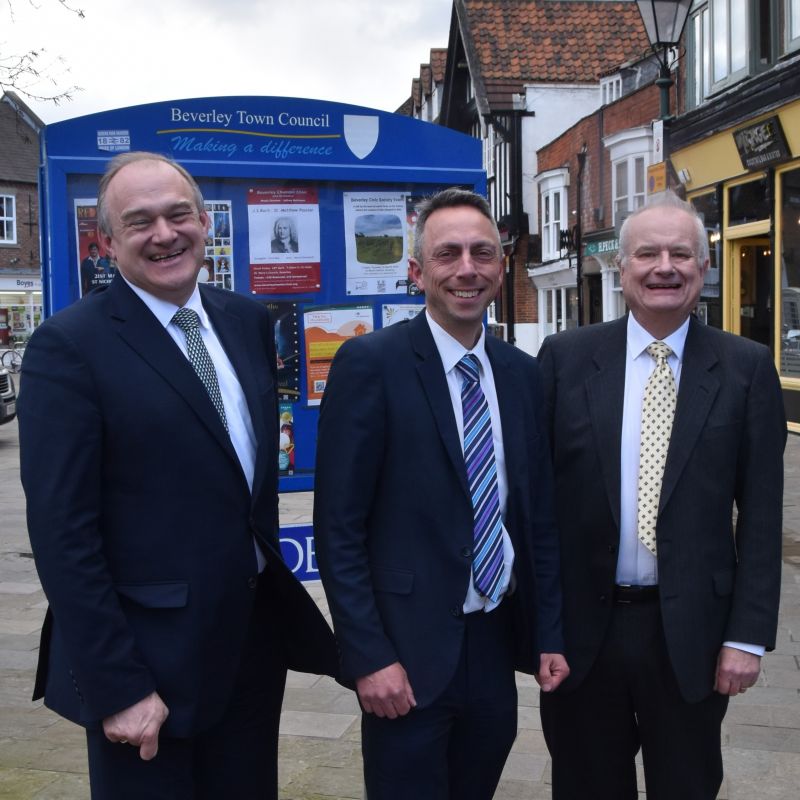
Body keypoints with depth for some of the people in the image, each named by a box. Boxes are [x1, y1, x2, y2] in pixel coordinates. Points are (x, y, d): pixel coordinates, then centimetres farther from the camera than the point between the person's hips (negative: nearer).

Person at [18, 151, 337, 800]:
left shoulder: (249, 321, 4)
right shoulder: (70, 345, -14)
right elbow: (62, 531, -16)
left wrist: (270, 569, 13)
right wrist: (117, 686, -16)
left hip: (257, 638, 6)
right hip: (148, 661, -6)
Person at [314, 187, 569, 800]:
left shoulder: (522, 373, 6)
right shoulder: (369, 363, -12)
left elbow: (540, 514, 10)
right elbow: (339, 527, -12)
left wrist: (550, 635, 8)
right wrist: (369, 657, -14)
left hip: (499, 641, 5)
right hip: (408, 654, -5)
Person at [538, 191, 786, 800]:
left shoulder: (746, 368, -2)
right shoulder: (566, 358, -2)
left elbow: (761, 515, -2)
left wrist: (749, 635, -5)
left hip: (692, 632, 0)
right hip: (580, 626, 1)